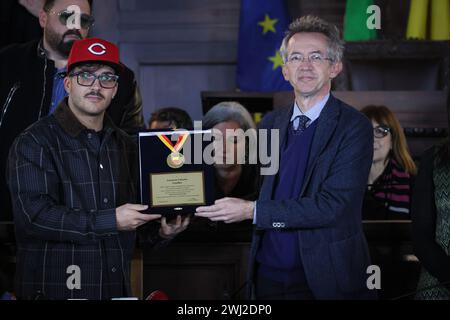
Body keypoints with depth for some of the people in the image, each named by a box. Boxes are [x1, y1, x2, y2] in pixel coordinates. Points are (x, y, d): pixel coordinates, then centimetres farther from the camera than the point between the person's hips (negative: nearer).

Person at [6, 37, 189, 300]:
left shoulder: (127, 147, 12)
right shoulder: (34, 143, -7)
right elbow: (33, 215, -18)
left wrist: (160, 232, -3)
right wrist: (111, 221, -20)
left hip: (116, 288, 5)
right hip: (54, 289, -5)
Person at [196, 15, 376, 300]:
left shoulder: (354, 127, -10)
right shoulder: (271, 124, 8)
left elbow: (333, 206, -19)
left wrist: (252, 211, -20)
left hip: (324, 282, -4)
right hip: (267, 275, 4)